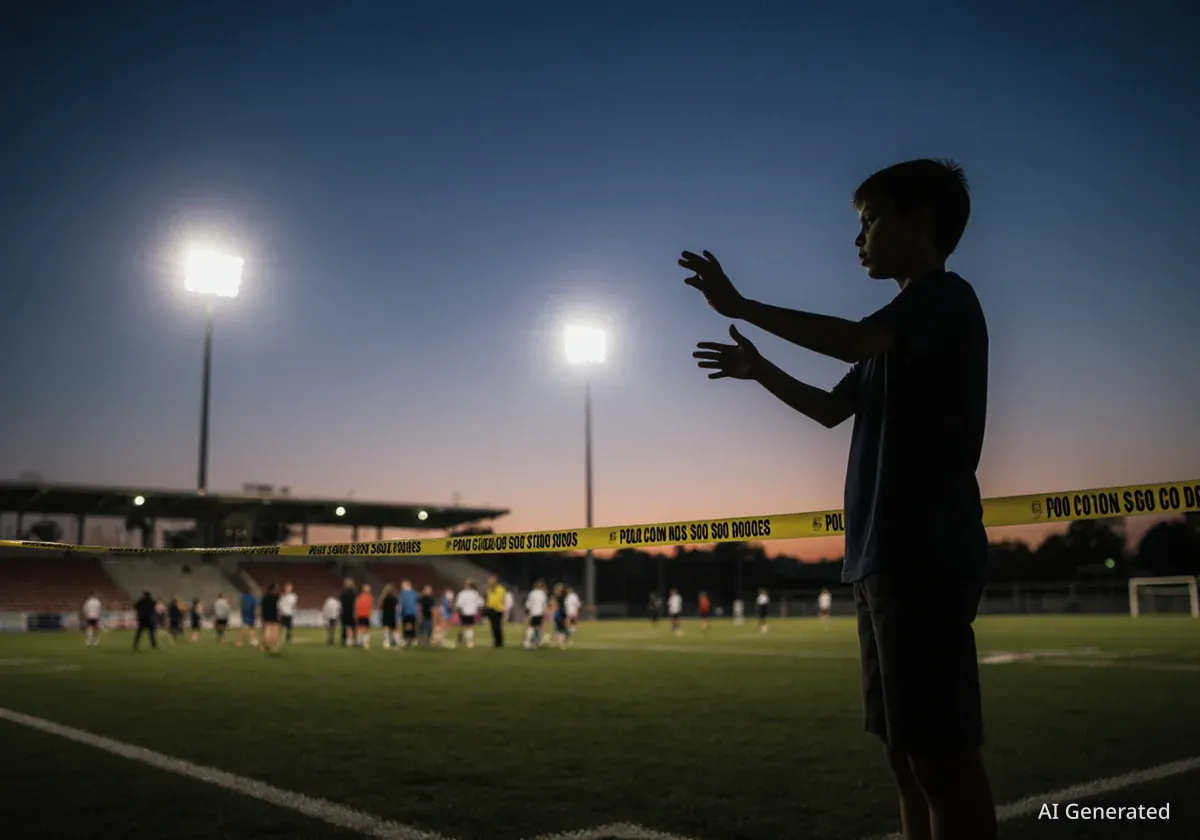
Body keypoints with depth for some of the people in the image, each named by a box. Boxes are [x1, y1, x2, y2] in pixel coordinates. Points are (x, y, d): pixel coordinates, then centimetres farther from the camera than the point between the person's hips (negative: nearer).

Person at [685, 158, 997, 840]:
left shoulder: (945, 295, -4)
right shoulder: (908, 323, 25)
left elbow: (855, 341, -23)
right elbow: (832, 409, 31)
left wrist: (741, 306, -16)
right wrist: (759, 369, 23)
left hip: (924, 551, -10)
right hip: (887, 552, 10)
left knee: (942, 747, -10)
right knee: (909, 745, 12)